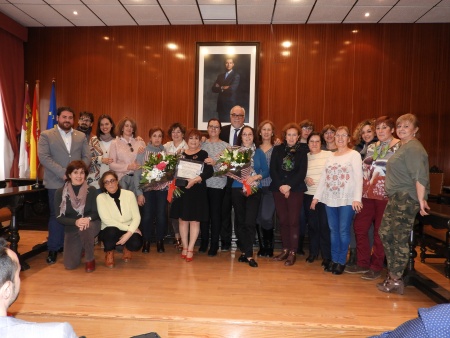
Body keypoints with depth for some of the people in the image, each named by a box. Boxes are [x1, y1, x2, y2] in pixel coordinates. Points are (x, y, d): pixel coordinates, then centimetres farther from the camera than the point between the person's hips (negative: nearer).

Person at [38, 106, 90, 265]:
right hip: (56, 183, -2)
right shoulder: (46, 135, 3)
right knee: (57, 216, 4)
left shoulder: (81, 136, 11)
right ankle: (53, 249, 16)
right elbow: (44, 157, -8)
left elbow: (87, 157, 6)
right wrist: (63, 173, -16)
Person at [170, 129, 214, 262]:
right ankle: (184, 247, 23)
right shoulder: (181, 153, 9)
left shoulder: (203, 154, -4)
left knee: (194, 220, 3)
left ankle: (190, 249, 13)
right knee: (183, 219, 9)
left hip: (197, 191, -4)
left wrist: (195, 180, -26)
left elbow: (209, 171, -15)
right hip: (182, 190, 4)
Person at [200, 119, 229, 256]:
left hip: (218, 184, -2)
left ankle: (214, 244, 14)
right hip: (202, 183, 3)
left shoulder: (225, 146, 1)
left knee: (215, 214, 3)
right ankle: (204, 241, 25)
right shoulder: (202, 144, 10)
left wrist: (215, 163, -21)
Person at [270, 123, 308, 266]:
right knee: (283, 221, 6)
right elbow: (272, 170, 2)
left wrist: (289, 186, -14)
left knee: (293, 221, -3)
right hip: (278, 189, 2)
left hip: (295, 190, -2)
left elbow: (302, 173, -4)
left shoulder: (302, 151, 3)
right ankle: (285, 249, 18)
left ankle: (293, 253, 5)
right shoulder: (277, 149, 8)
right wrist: (280, 186, -10)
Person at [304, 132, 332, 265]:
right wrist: (305, 179, -7)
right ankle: (313, 252, 25)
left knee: (325, 225, -1)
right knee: (312, 224, 11)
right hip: (309, 195, 3)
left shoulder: (329, 154, -2)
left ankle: (327, 255, 11)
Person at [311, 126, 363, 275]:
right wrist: (316, 196, 10)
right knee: (333, 230, 10)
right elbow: (323, 177, 15)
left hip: (347, 200, -5)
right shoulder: (330, 156, 15)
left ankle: (341, 261, 12)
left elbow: (358, 178, -8)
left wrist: (357, 198, -18)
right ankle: (334, 260, 19)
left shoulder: (354, 154, -1)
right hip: (330, 199, 5)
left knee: (343, 231, -1)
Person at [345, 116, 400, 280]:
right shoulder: (371, 147, 15)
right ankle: (363, 263, 20)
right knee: (359, 227, 7)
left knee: (380, 232, 3)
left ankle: (376, 267, 17)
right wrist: (361, 190, 14)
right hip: (368, 193, 6)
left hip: (385, 195, -6)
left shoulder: (399, 147, -3)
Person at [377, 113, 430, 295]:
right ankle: (392, 274, 24)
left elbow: (420, 176, -22)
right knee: (385, 233, 13)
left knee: (400, 239, -3)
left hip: (407, 199, -10)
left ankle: (396, 280, 9)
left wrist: (421, 199, -25)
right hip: (396, 198, 10)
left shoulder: (413, 148, -13)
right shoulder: (403, 147, 18)